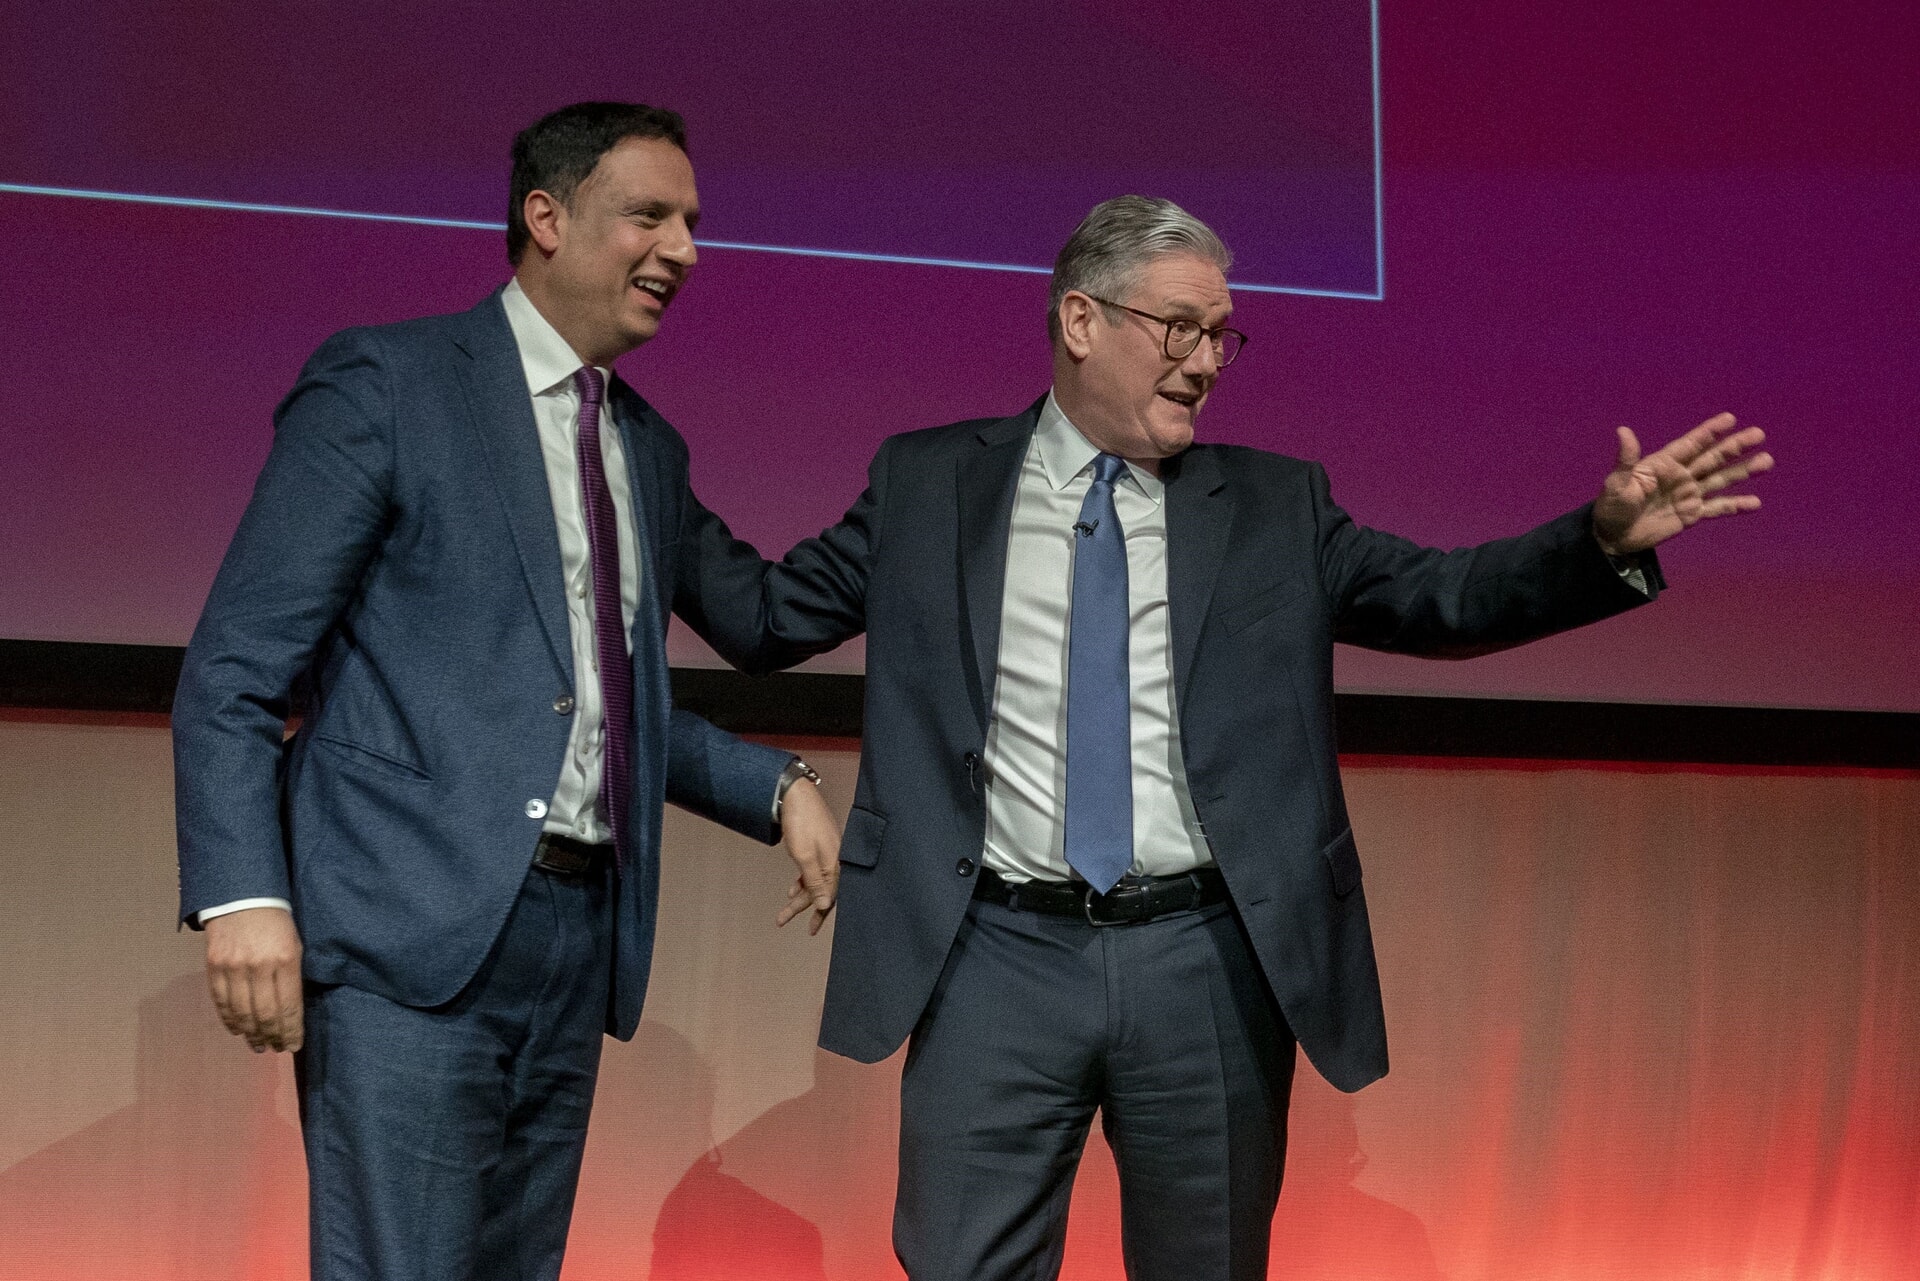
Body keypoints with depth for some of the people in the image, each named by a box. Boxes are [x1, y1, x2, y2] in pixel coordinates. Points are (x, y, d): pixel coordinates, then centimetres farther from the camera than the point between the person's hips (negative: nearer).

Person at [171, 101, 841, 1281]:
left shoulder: (652, 452, 19)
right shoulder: (384, 384, -2)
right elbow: (236, 668, -7)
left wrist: (777, 787, 12)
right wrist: (244, 892, -18)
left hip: (579, 939, 7)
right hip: (413, 930, -7)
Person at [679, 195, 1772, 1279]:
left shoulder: (1275, 507, 9)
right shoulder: (926, 484, 8)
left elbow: (1446, 600, 5)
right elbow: (768, 613, 13)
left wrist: (1608, 539, -9)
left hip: (1210, 964, 1)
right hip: (1002, 958, -1)